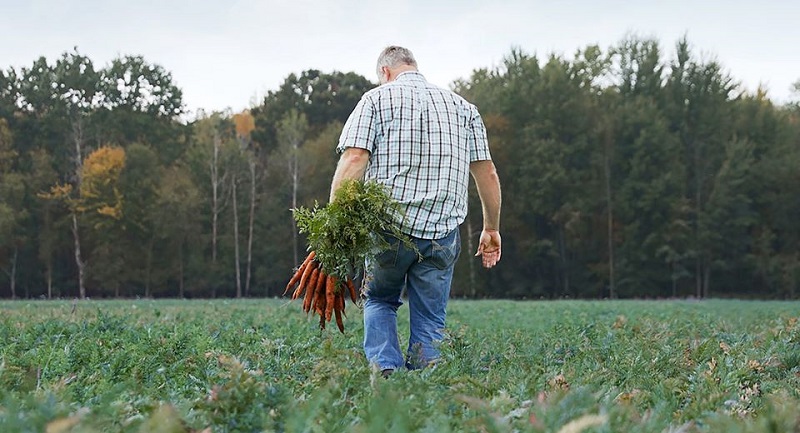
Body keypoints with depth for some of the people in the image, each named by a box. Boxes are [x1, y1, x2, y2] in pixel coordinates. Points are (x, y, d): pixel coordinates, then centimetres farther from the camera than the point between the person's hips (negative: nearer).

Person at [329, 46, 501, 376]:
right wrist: (491, 229, 21)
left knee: (379, 301, 20)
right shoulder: (462, 107, 15)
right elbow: (487, 173, 12)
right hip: (442, 233, 2)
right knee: (429, 322, 10)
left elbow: (354, 158, -9)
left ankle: (385, 370, 0)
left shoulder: (376, 99, 5)